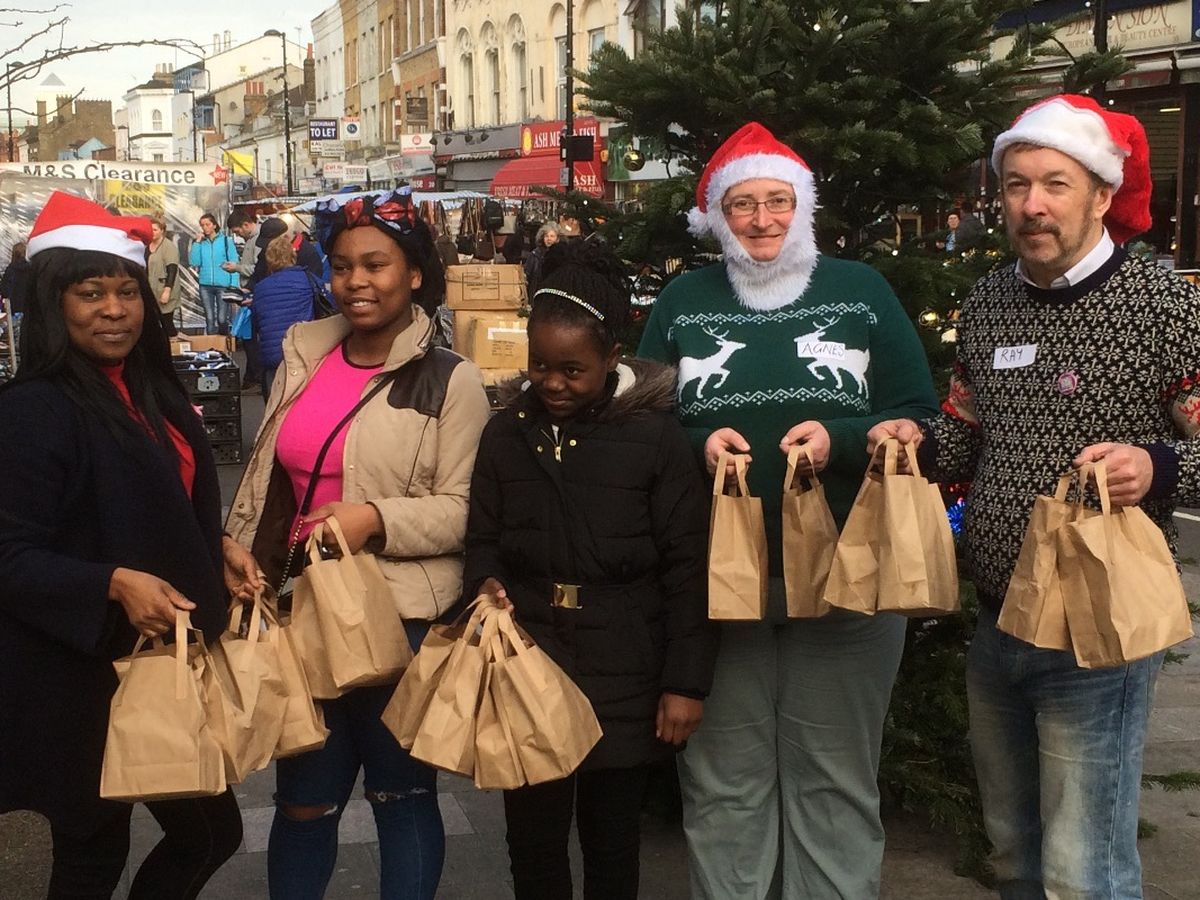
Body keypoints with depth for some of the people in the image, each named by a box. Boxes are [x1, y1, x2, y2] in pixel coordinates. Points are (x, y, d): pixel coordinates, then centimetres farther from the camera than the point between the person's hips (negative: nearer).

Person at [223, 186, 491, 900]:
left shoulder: (450, 380, -6)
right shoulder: (304, 357, 9)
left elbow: (462, 508, -10)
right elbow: (265, 479, 16)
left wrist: (376, 517, -23)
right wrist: (243, 563, 9)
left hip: (405, 618, -4)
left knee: (402, 793, 10)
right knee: (304, 798, 15)